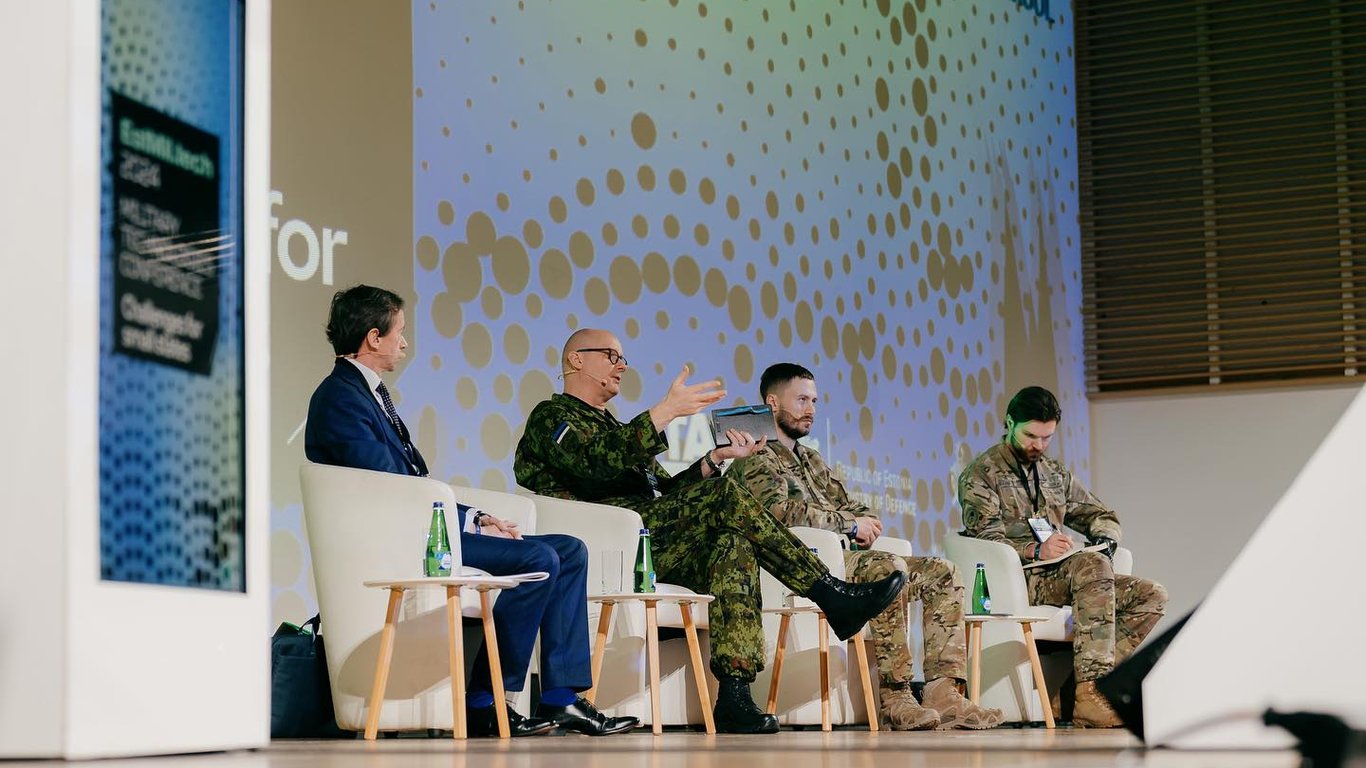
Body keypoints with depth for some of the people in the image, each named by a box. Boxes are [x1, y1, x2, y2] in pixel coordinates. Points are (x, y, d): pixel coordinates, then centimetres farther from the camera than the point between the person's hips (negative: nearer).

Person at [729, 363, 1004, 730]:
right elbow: (785, 512, -17)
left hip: (843, 557, 9)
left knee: (941, 572, -5)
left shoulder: (811, 459, 31)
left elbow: (850, 507, 27)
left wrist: (867, 522, 2)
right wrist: (851, 525, -9)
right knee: (889, 567, -34)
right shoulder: (757, 458, 1)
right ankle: (894, 699, -34)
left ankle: (943, 693, -20)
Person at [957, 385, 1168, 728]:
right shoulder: (980, 474, 4)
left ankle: (1088, 686, -27)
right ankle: (1091, 694, -44)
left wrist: (1105, 540, 4)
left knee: (1151, 595, -12)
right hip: (1017, 580, -7)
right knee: (1091, 565, -36)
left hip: (1062, 577, 7)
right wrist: (1035, 550, -26)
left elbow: (1103, 516, 29)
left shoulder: (1055, 474, 25)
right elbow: (985, 540, -9)